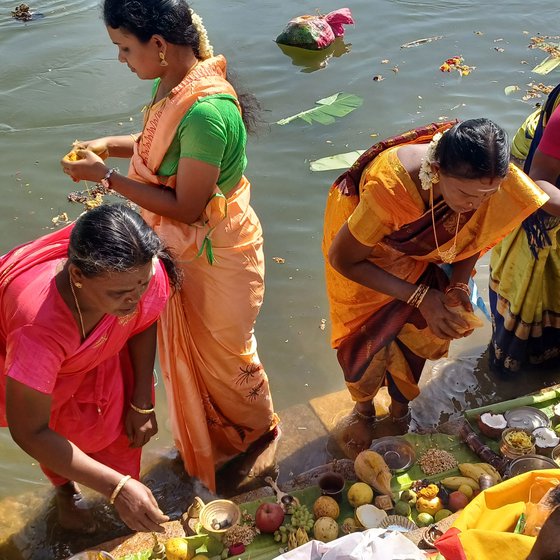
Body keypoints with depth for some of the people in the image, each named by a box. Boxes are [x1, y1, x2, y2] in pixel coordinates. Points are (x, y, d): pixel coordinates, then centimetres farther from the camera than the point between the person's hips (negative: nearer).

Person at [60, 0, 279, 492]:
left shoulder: (205, 111, -33)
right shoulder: (174, 84, -5)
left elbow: (186, 208, -28)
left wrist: (106, 176, -23)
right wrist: (108, 145, -4)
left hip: (218, 254, -8)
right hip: (184, 249, 9)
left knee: (226, 355, 15)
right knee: (188, 349, 24)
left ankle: (263, 431, 44)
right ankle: (209, 436, 49)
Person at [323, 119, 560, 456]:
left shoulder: (488, 179, -31)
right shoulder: (390, 188, -45)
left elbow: (475, 232, -7)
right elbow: (342, 259, -29)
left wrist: (458, 286, -22)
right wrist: (420, 297, -31)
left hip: (422, 247, 4)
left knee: (418, 333, 9)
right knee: (368, 339, 4)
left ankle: (400, 408, 39)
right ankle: (364, 409, 37)